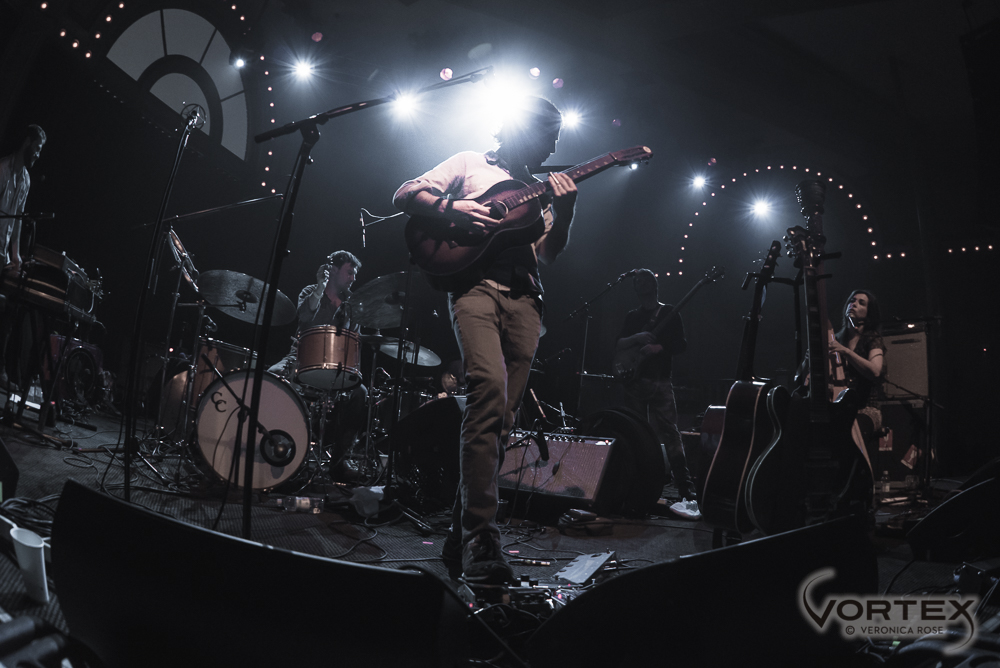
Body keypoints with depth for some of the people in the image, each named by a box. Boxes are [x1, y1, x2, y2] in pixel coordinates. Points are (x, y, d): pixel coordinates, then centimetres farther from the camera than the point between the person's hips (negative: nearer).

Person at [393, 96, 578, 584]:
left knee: (501, 415, -3)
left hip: (523, 295, 5)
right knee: (490, 390, -27)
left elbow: (549, 252, 18)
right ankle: (479, 536, -24)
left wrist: (565, 211, 2)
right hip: (476, 283, -5)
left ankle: (460, 535, 7)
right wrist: (454, 209, -7)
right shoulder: (470, 164, 17)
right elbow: (406, 195, 8)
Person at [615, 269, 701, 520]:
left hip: (659, 382, -4)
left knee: (670, 435, -14)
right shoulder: (632, 316, 16)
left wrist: (659, 348, -15)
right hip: (634, 381, 4)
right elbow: (618, 346, 6)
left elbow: (681, 345, 0)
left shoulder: (669, 313, 6)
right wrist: (637, 337, -12)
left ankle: (688, 495, -17)